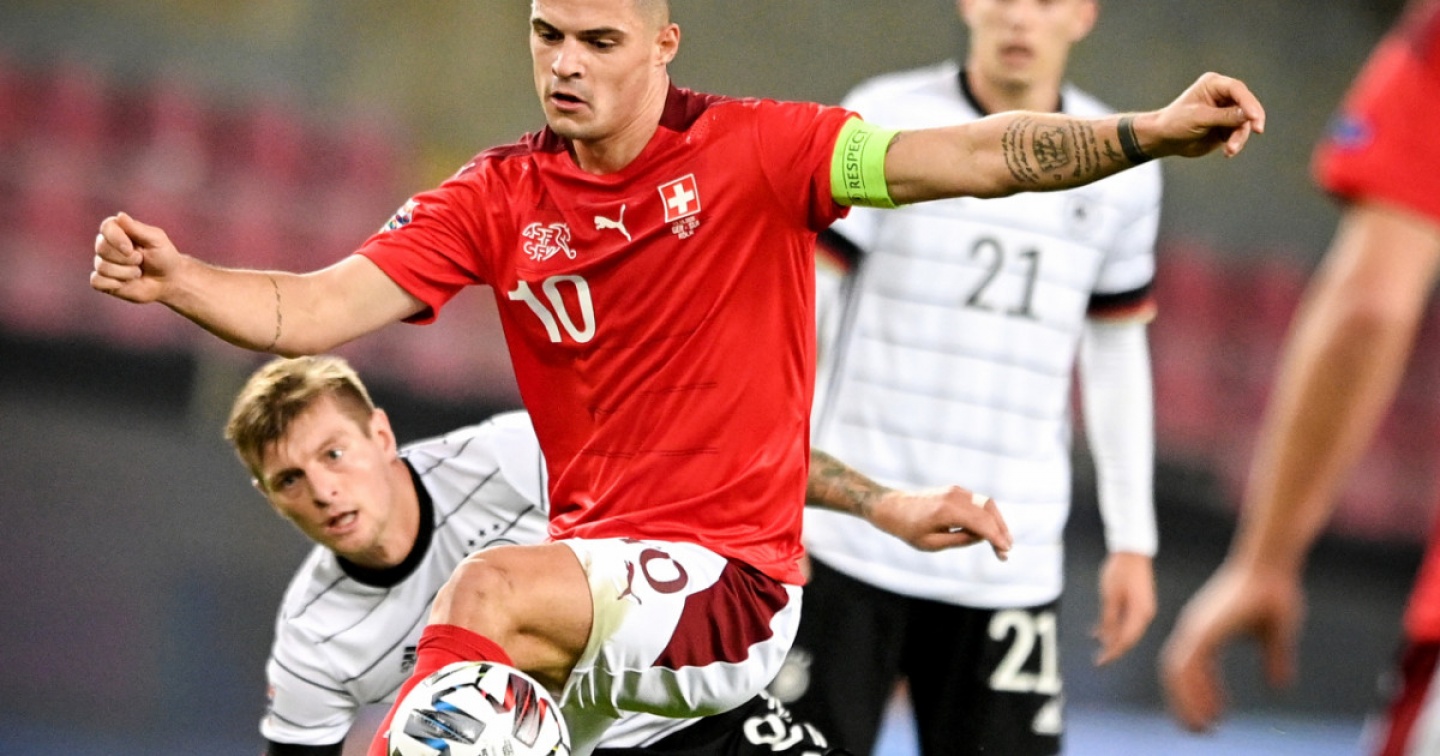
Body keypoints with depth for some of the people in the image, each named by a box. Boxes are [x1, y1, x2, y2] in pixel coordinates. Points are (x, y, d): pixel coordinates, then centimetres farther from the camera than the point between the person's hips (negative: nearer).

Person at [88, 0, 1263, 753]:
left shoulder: (755, 151, -5)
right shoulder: (500, 200, 4)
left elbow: (972, 159, -12)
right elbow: (311, 311, -3)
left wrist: (1148, 135, -26)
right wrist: (173, 279, -21)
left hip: (735, 581, -5)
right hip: (593, 574, 5)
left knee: (492, 592, -30)